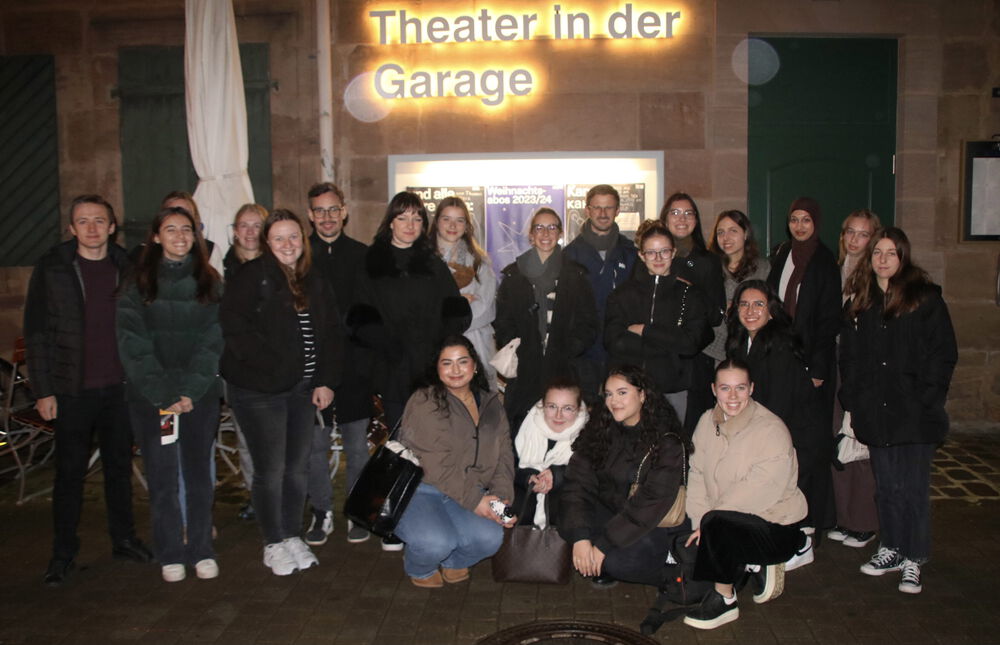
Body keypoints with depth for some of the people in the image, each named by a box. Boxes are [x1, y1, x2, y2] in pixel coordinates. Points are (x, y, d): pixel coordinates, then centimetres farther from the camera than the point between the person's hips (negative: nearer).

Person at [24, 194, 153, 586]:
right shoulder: (52, 268, -3)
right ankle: (63, 554, 17)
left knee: (120, 466, 12)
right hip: (73, 390, -2)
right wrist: (43, 390, -7)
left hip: (120, 388, 3)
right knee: (70, 472, 5)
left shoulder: (126, 267, 5)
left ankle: (124, 540, 25)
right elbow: (36, 332, -3)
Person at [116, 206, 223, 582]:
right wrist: (163, 395, -13)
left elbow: (212, 343, 0)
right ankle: (170, 553, 15)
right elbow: (133, 347, -5)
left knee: (199, 472, 6)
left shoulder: (210, 283, 6)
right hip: (150, 396, -1)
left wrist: (190, 391, -11)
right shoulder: (137, 287, 2)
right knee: (162, 476, 3)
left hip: (200, 394, 1)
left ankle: (201, 550, 17)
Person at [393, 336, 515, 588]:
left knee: (490, 538, -23)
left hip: (469, 494, 5)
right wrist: (474, 499, -20)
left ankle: (451, 562, 12)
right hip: (417, 490, -5)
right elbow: (433, 464, -17)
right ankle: (418, 567, 8)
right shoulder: (423, 403, -9)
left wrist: (502, 497, -12)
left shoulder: (491, 404, 11)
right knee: (436, 543, -31)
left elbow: (503, 456, 6)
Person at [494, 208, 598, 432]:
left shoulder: (576, 275, 10)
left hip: (563, 372, 0)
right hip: (523, 374, 0)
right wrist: (512, 354, -7)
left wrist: (567, 353, -6)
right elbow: (502, 324, 8)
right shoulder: (513, 275, 11)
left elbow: (588, 325, 8)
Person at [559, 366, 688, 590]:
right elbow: (578, 483, -10)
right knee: (566, 522, -22)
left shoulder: (666, 442, -16)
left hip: (654, 526, -4)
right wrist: (580, 537, -25)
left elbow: (652, 503, -22)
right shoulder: (599, 431, -4)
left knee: (618, 560, -30)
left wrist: (603, 545, -25)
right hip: (608, 511, 4)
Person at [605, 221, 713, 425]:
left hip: (674, 391, 0)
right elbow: (615, 342, -6)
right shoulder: (623, 295, 7)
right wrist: (669, 344, -9)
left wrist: (644, 331, -8)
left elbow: (692, 343, -6)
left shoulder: (690, 294, 6)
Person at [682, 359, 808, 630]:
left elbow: (758, 493, -25)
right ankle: (753, 566, 14)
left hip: (774, 523, -7)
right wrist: (699, 522, -15)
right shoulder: (707, 422, 3)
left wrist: (706, 522, -24)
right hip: (732, 519, 7)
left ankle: (724, 600, -8)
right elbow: (697, 475, -1)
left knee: (718, 524, -32)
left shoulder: (772, 431, -19)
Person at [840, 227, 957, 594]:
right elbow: (848, 357, 14)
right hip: (875, 412, 4)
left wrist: (927, 401, -10)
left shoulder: (925, 298, -1)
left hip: (913, 413, -4)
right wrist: (852, 402, 6)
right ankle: (890, 550, 26)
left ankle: (913, 561, 10)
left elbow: (942, 355, -3)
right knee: (885, 485, 12)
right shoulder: (859, 302, 11)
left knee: (913, 488, -1)